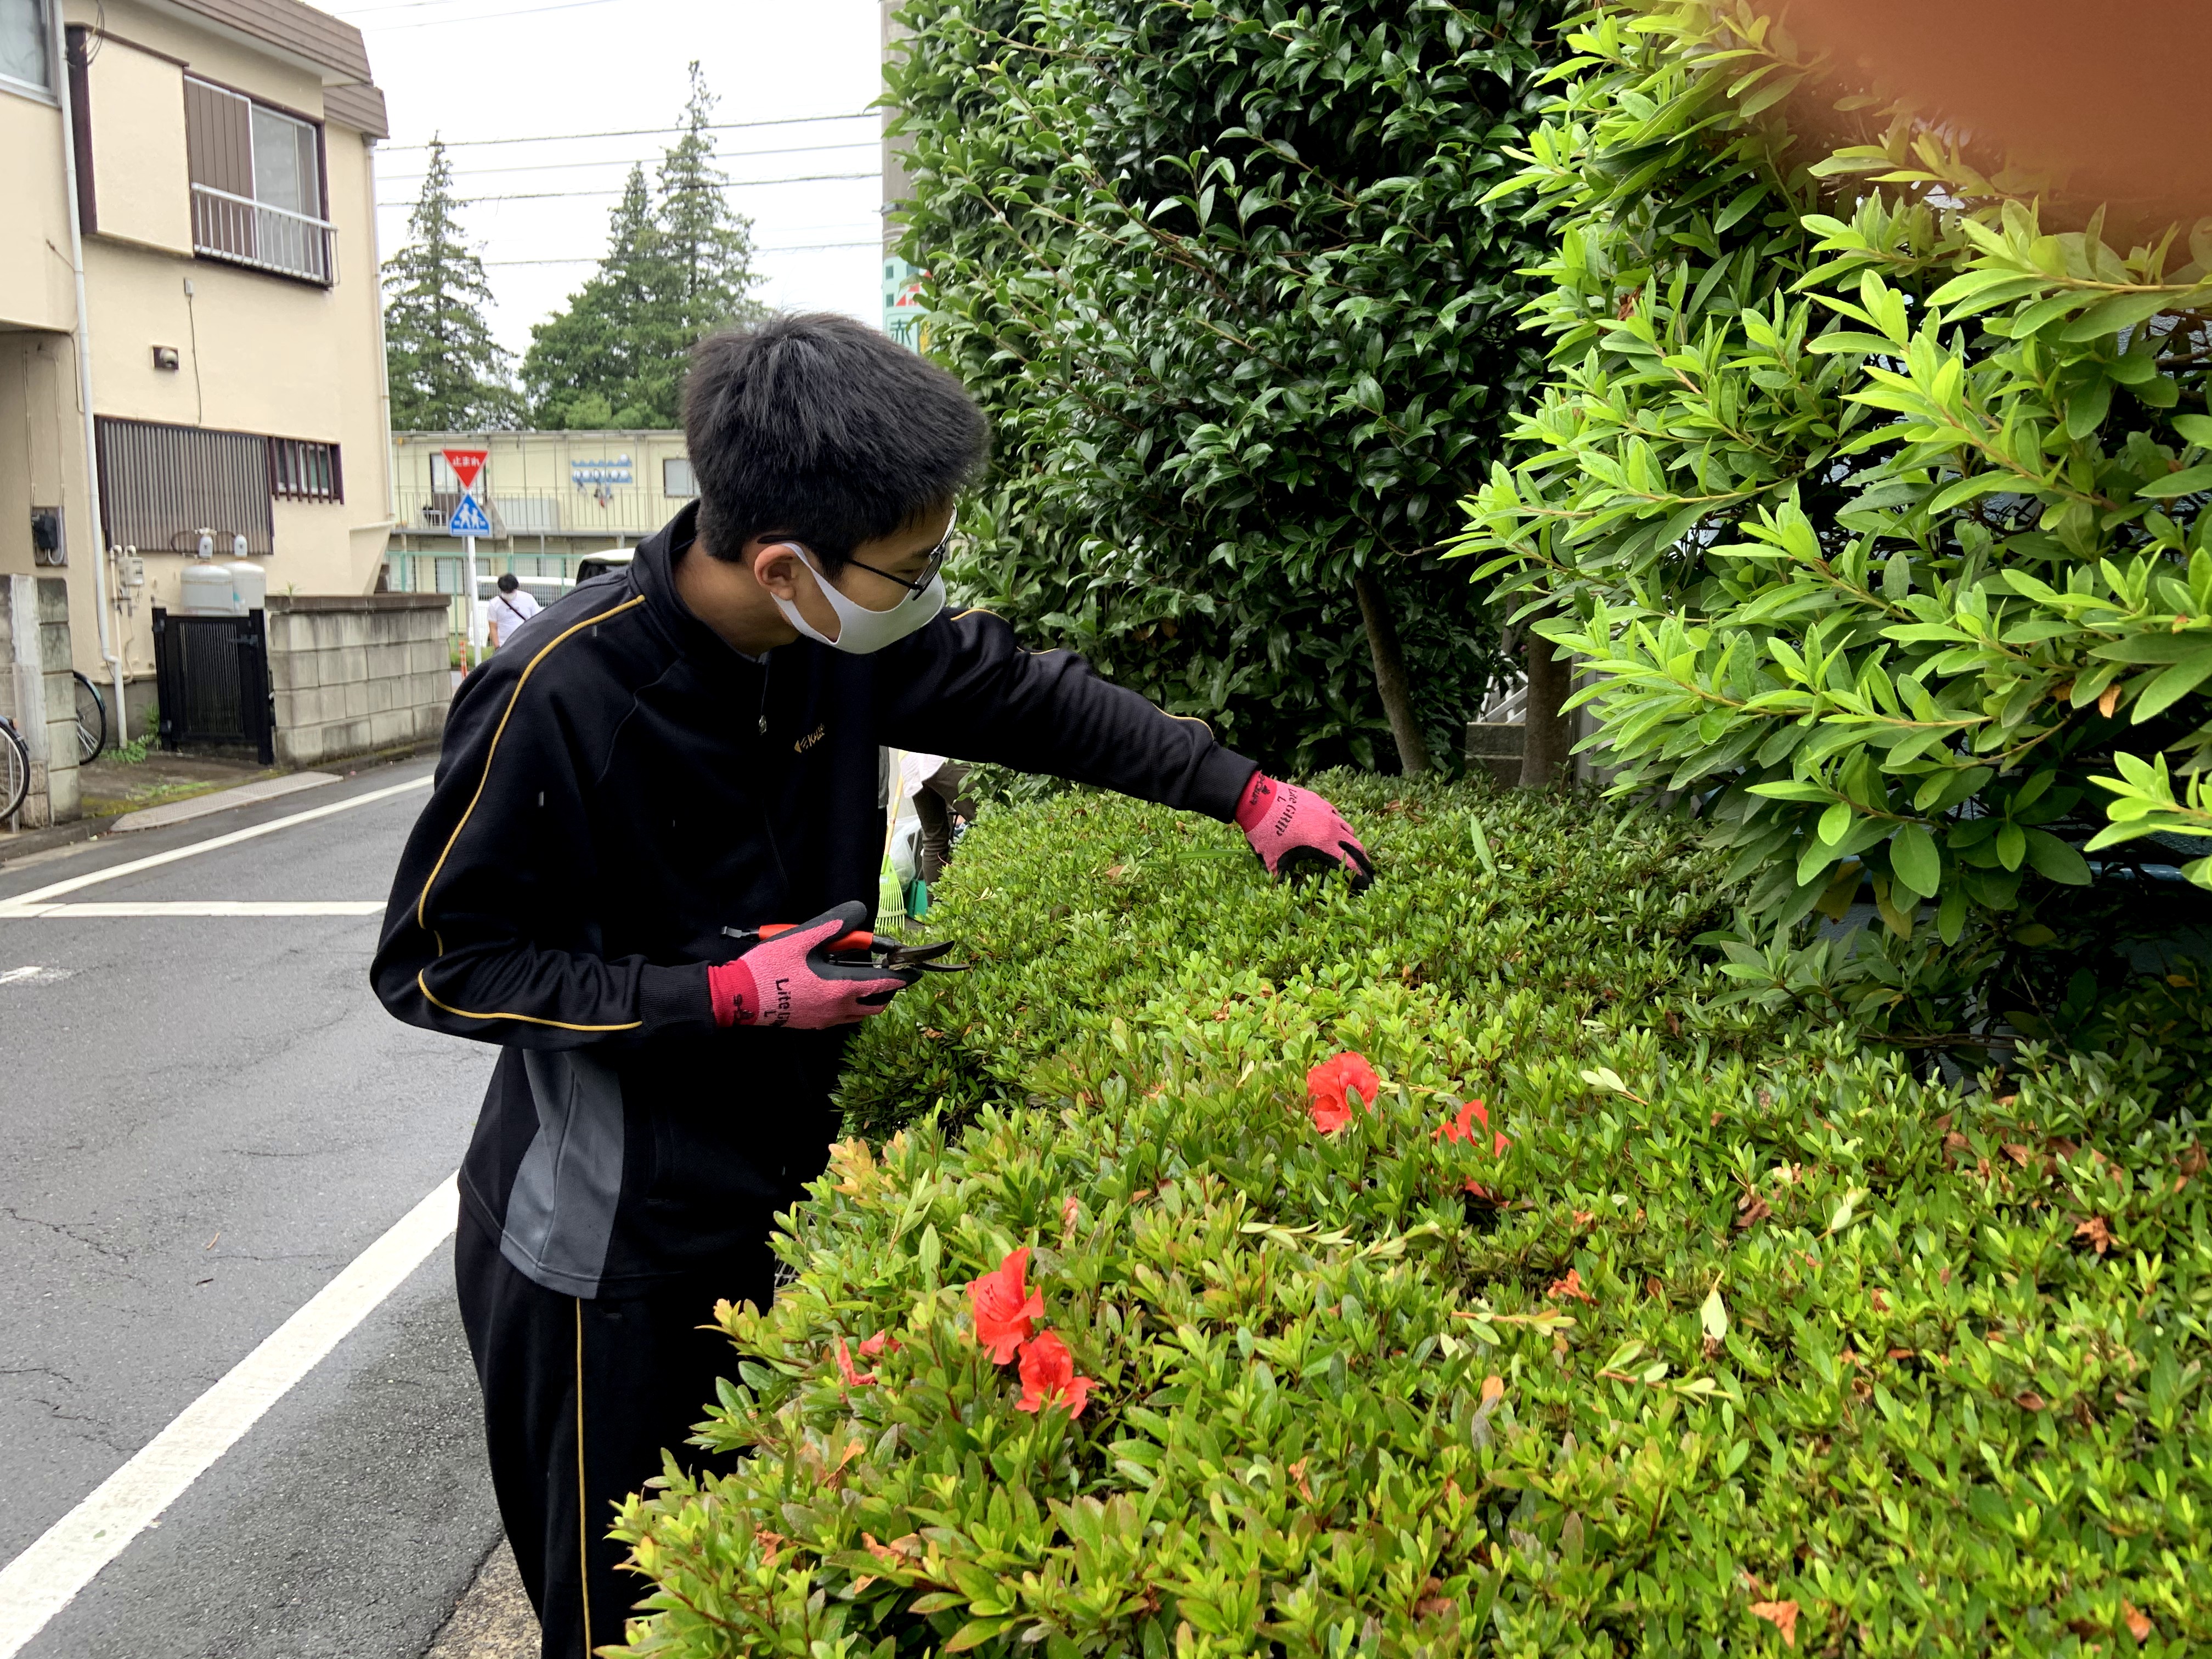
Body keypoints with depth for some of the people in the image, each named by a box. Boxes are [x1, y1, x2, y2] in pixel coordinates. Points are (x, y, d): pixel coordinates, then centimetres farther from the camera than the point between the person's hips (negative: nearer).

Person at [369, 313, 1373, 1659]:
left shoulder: (852, 632, -9)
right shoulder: (560, 695, -27)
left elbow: (1029, 694, 7)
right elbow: (434, 964, -18)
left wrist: (1248, 794, 6)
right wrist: (724, 996, -22)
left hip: (779, 1184, 6)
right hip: (615, 1249, -5)